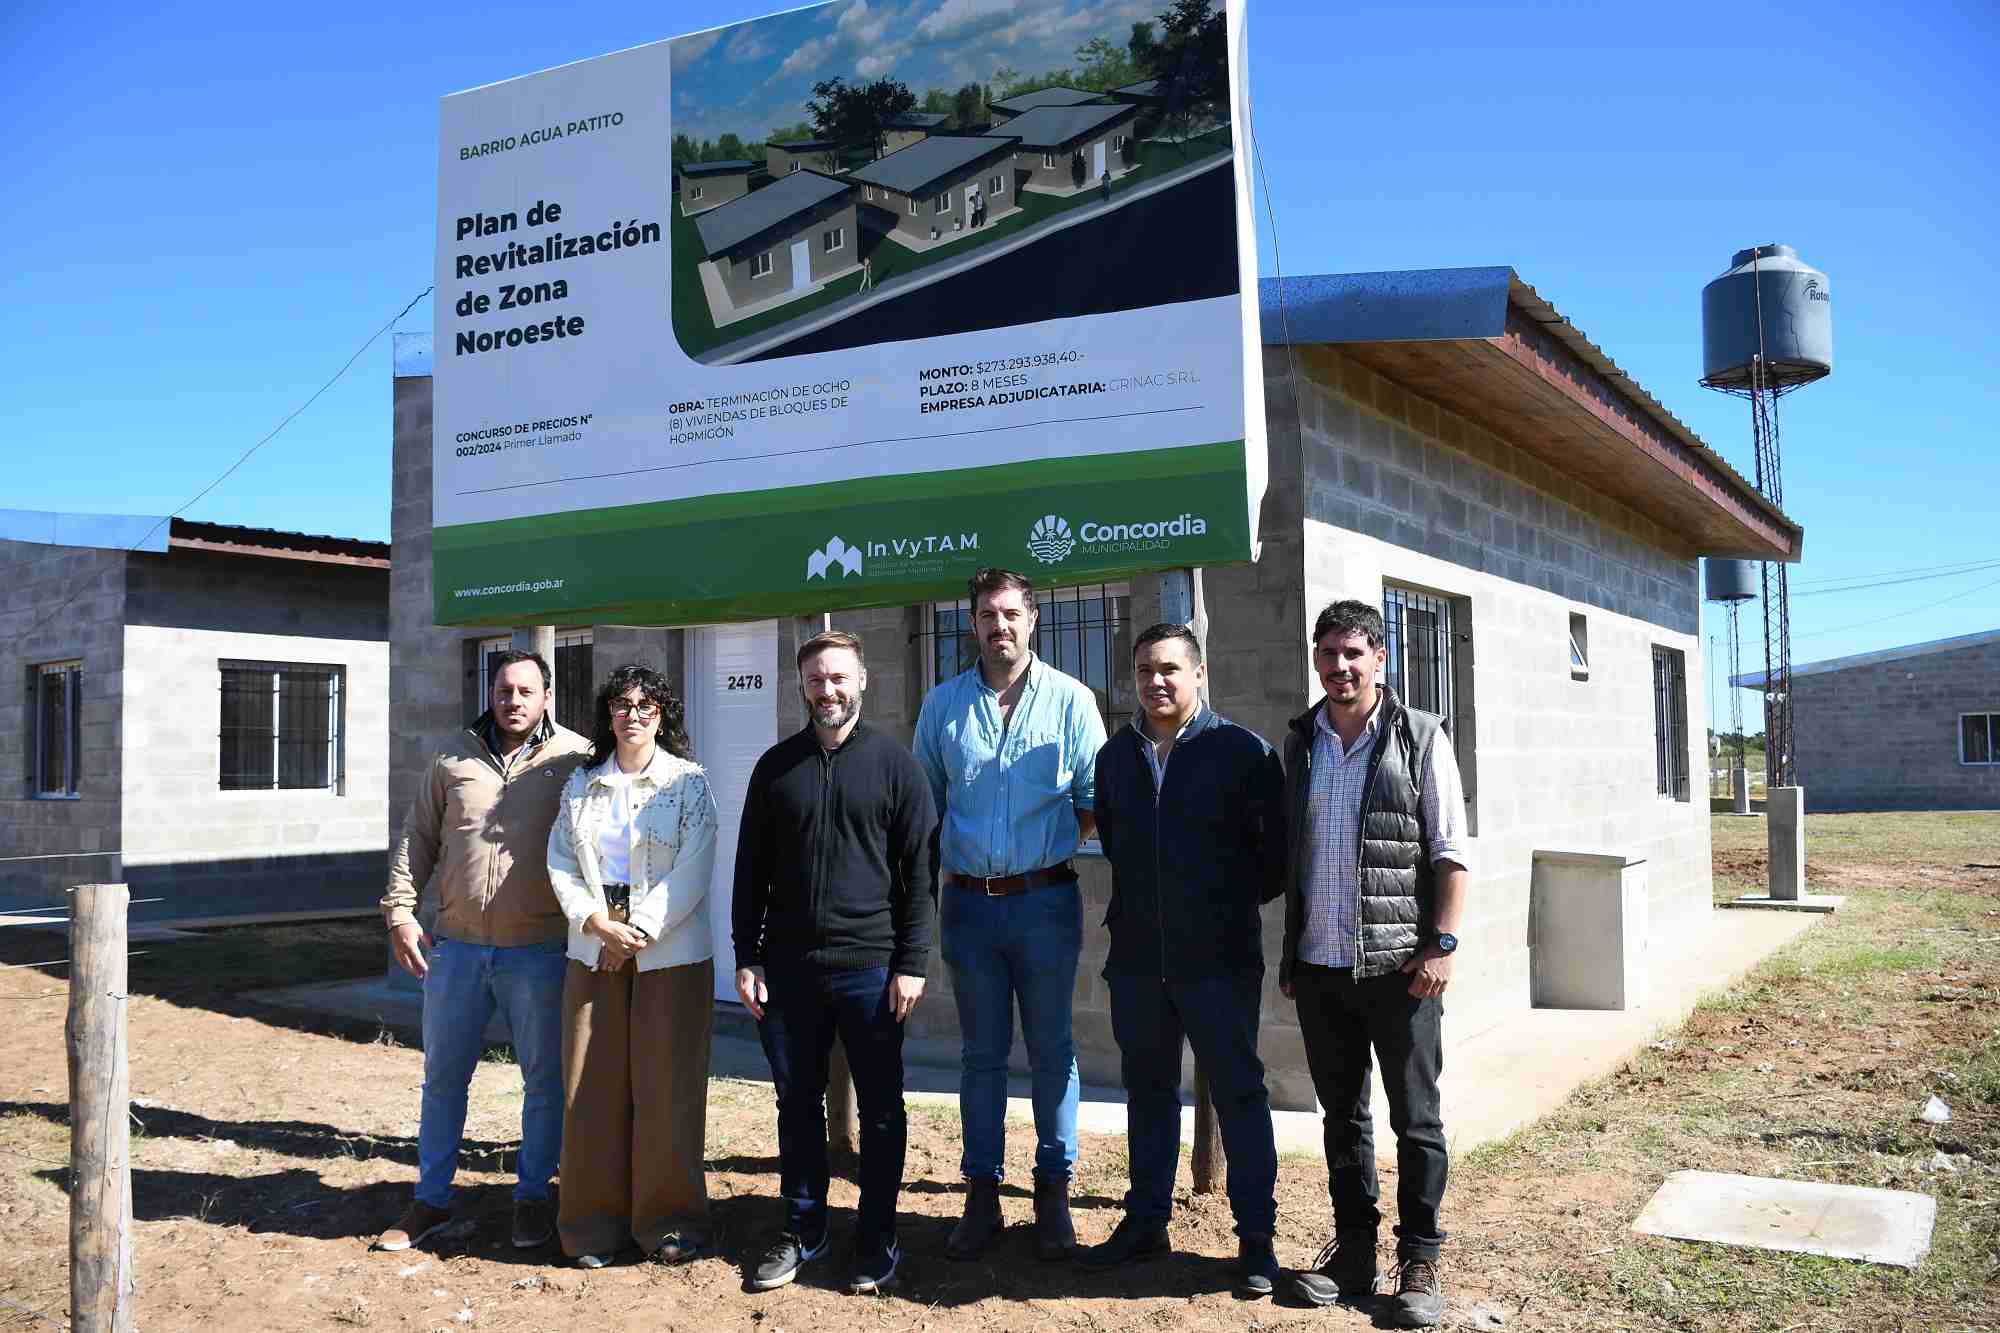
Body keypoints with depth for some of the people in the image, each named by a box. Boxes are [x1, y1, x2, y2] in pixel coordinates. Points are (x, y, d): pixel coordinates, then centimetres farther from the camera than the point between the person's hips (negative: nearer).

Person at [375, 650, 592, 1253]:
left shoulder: (576, 760, -3)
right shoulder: (455, 758, 6)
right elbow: (417, 837, 11)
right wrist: (400, 911, 2)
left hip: (539, 952, -3)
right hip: (455, 947, 3)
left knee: (543, 1079, 8)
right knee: (442, 1076, 13)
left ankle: (533, 1194, 24)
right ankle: (431, 1199, 27)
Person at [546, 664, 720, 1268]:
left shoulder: (688, 782, 1)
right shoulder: (580, 784, 12)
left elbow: (692, 871, -7)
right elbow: (560, 863, 6)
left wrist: (638, 933, -13)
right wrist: (598, 923, -9)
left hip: (670, 953, -3)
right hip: (594, 953, 3)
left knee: (666, 1087, -1)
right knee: (592, 1087, 4)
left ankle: (669, 1219, 11)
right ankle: (596, 1221, 16)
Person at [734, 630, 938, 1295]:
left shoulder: (894, 762, 0)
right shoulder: (776, 767, 8)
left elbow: (920, 870, -2)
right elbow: (750, 868, 10)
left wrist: (912, 962, -8)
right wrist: (746, 958, 3)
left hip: (871, 966, -2)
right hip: (789, 966, 3)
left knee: (880, 1108, 6)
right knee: (797, 1103, 11)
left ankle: (877, 1240, 19)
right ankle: (801, 1231, 26)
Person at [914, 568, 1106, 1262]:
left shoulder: (1071, 700, 0)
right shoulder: (943, 704, 6)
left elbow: (1093, 799, 4)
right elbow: (925, 800, 14)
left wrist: (1046, 850, -2)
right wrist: (950, 865, 4)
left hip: (1045, 900, -2)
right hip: (969, 903, 2)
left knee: (1051, 1052, 6)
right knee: (981, 1054, 9)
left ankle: (1053, 1192, 18)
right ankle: (981, 1196, 18)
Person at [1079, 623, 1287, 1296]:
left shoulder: (1242, 751, -6)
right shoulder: (1116, 754, 9)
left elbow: (1279, 845, -2)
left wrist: (1238, 900, 2)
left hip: (1218, 959, -5)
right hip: (1137, 956, 5)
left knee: (1239, 1092, 2)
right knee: (1148, 1091, 14)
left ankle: (1257, 1238, 11)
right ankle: (1146, 1221, 26)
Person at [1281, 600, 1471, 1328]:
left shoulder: (1419, 737, -2)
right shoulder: (1299, 742, 9)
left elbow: (1450, 852, -4)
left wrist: (1442, 943, -12)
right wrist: (1288, 954, 10)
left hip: (1399, 966, -4)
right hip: (1319, 966, 4)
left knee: (1415, 1118, 5)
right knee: (1342, 1114, 14)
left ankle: (1419, 1260, 17)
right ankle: (1353, 1246, 26)